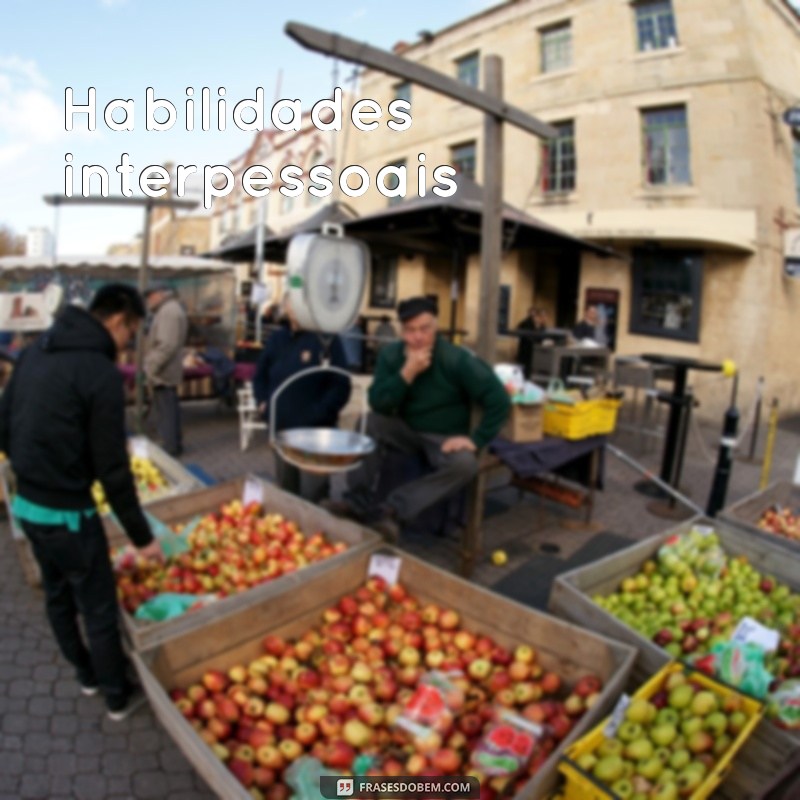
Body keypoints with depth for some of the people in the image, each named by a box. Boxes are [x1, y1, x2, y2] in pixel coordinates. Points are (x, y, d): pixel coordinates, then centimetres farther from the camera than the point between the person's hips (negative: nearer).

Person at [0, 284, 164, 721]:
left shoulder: (35, 350, 4)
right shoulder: (101, 373, -21)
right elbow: (112, 468, -19)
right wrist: (142, 535, -10)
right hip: (66, 513, -8)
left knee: (58, 595, 24)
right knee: (99, 608, 10)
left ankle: (85, 673, 46)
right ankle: (118, 696, 30)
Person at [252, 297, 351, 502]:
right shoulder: (277, 339, 9)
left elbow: (341, 386, -12)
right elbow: (260, 375, 21)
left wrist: (317, 414, -18)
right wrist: (263, 402, 5)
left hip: (315, 431, -5)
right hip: (280, 428, 6)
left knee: (312, 499, -2)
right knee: (285, 492, 19)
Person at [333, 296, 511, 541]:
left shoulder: (457, 359, -18)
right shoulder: (390, 355, -7)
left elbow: (499, 400, -17)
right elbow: (378, 404, -17)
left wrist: (476, 439, -21)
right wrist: (408, 372, -28)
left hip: (444, 438, -3)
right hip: (406, 430, 3)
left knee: (465, 464, -34)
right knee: (370, 422, -24)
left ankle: (393, 510, -33)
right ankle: (359, 500, -19)